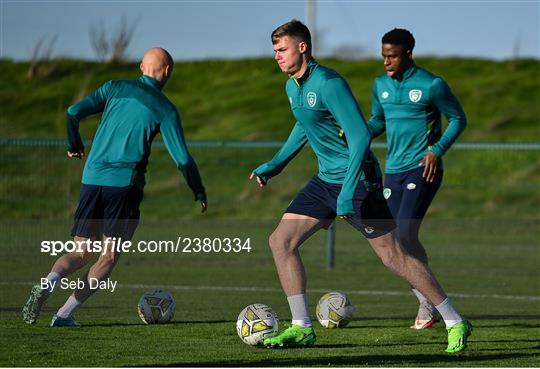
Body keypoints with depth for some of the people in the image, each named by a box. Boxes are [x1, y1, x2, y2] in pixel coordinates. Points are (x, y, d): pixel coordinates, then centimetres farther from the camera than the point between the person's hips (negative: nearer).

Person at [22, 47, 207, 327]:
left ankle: (47, 284, -21)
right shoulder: (164, 109, 2)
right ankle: (65, 314, -5)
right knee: (110, 255, 7)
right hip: (125, 183, -3)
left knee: (80, 253, 11)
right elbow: (182, 159, -1)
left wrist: (74, 145, 19)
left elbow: (74, 112, 1)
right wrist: (199, 192, 13)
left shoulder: (115, 88, 11)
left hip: (92, 178, 3)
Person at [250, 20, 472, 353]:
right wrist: (274, 166, 26)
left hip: (357, 180, -9)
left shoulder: (328, 83, -20)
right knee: (281, 241, -1)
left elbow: (361, 136, -25)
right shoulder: (293, 87, 8)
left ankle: (456, 323, 2)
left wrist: (348, 192, -29)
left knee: (393, 256, -7)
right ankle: (302, 328, 4)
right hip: (325, 180, 9)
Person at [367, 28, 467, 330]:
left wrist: (437, 150, -13)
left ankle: (429, 303, -6)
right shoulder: (381, 85, 10)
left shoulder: (432, 85, -8)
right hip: (393, 170, 7)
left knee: (405, 235, -18)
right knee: (398, 241, 4)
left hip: (422, 170, -7)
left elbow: (459, 119, 0)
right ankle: (428, 305, 15)